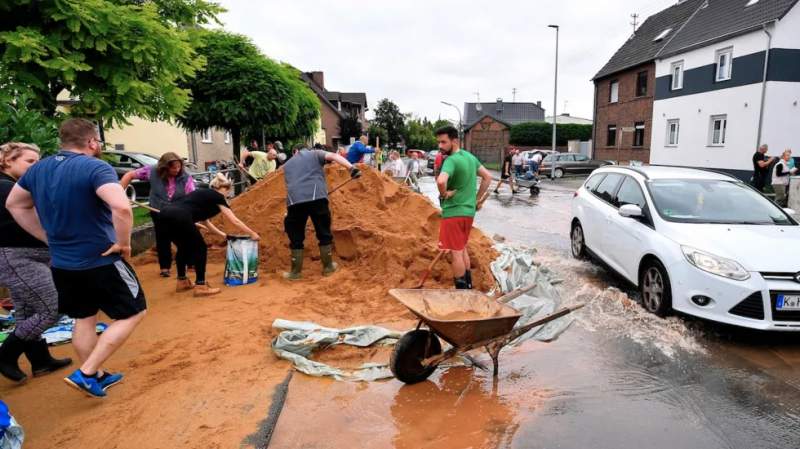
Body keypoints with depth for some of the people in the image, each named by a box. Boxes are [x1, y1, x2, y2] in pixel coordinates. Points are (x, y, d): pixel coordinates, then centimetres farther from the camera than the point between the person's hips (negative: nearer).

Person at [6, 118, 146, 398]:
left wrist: (48, 238, 16)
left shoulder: (38, 169, 5)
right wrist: (123, 243, -21)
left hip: (61, 263, 8)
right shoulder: (95, 167, -20)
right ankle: (86, 373, 4)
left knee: (84, 319, 22)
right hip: (101, 261, -8)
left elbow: (14, 205, 18)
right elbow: (121, 207, -37)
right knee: (132, 314, 8)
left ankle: (97, 376, 32)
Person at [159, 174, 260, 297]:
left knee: (184, 247, 27)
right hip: (179, 217, -9)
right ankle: (201, 286, 10)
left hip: (166, 214, 9)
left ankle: (182, 282, 36)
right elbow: (235, 221, 12)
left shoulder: (204, 194, 32)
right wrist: (252, 234, 22)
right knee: (200, 248, 8)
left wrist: (223, 234, 47)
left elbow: (205, 221, 41)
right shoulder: (218, 197, 10)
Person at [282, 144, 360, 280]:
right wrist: (351, 168, -9)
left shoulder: (287, 164, 32)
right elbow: (333, 156, 2)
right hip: (316, 198, -2)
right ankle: (328, 267, 23)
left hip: (294, 200, 2)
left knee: (296, 238, 14)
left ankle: (296, 272, 18)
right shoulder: (314, 154, 21)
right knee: (324, 234, 14)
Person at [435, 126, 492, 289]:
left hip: (453, 212, -8)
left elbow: (441, 181, -37)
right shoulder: (470, 157, 9)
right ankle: (468, 286, 29)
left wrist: (444, 194, -17)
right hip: (469, 211, 9)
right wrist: (478, 199, 18)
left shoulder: (451, 160, -18)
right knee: (462, 248, 21)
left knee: (456, 252, 1)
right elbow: (488, 177, 16)